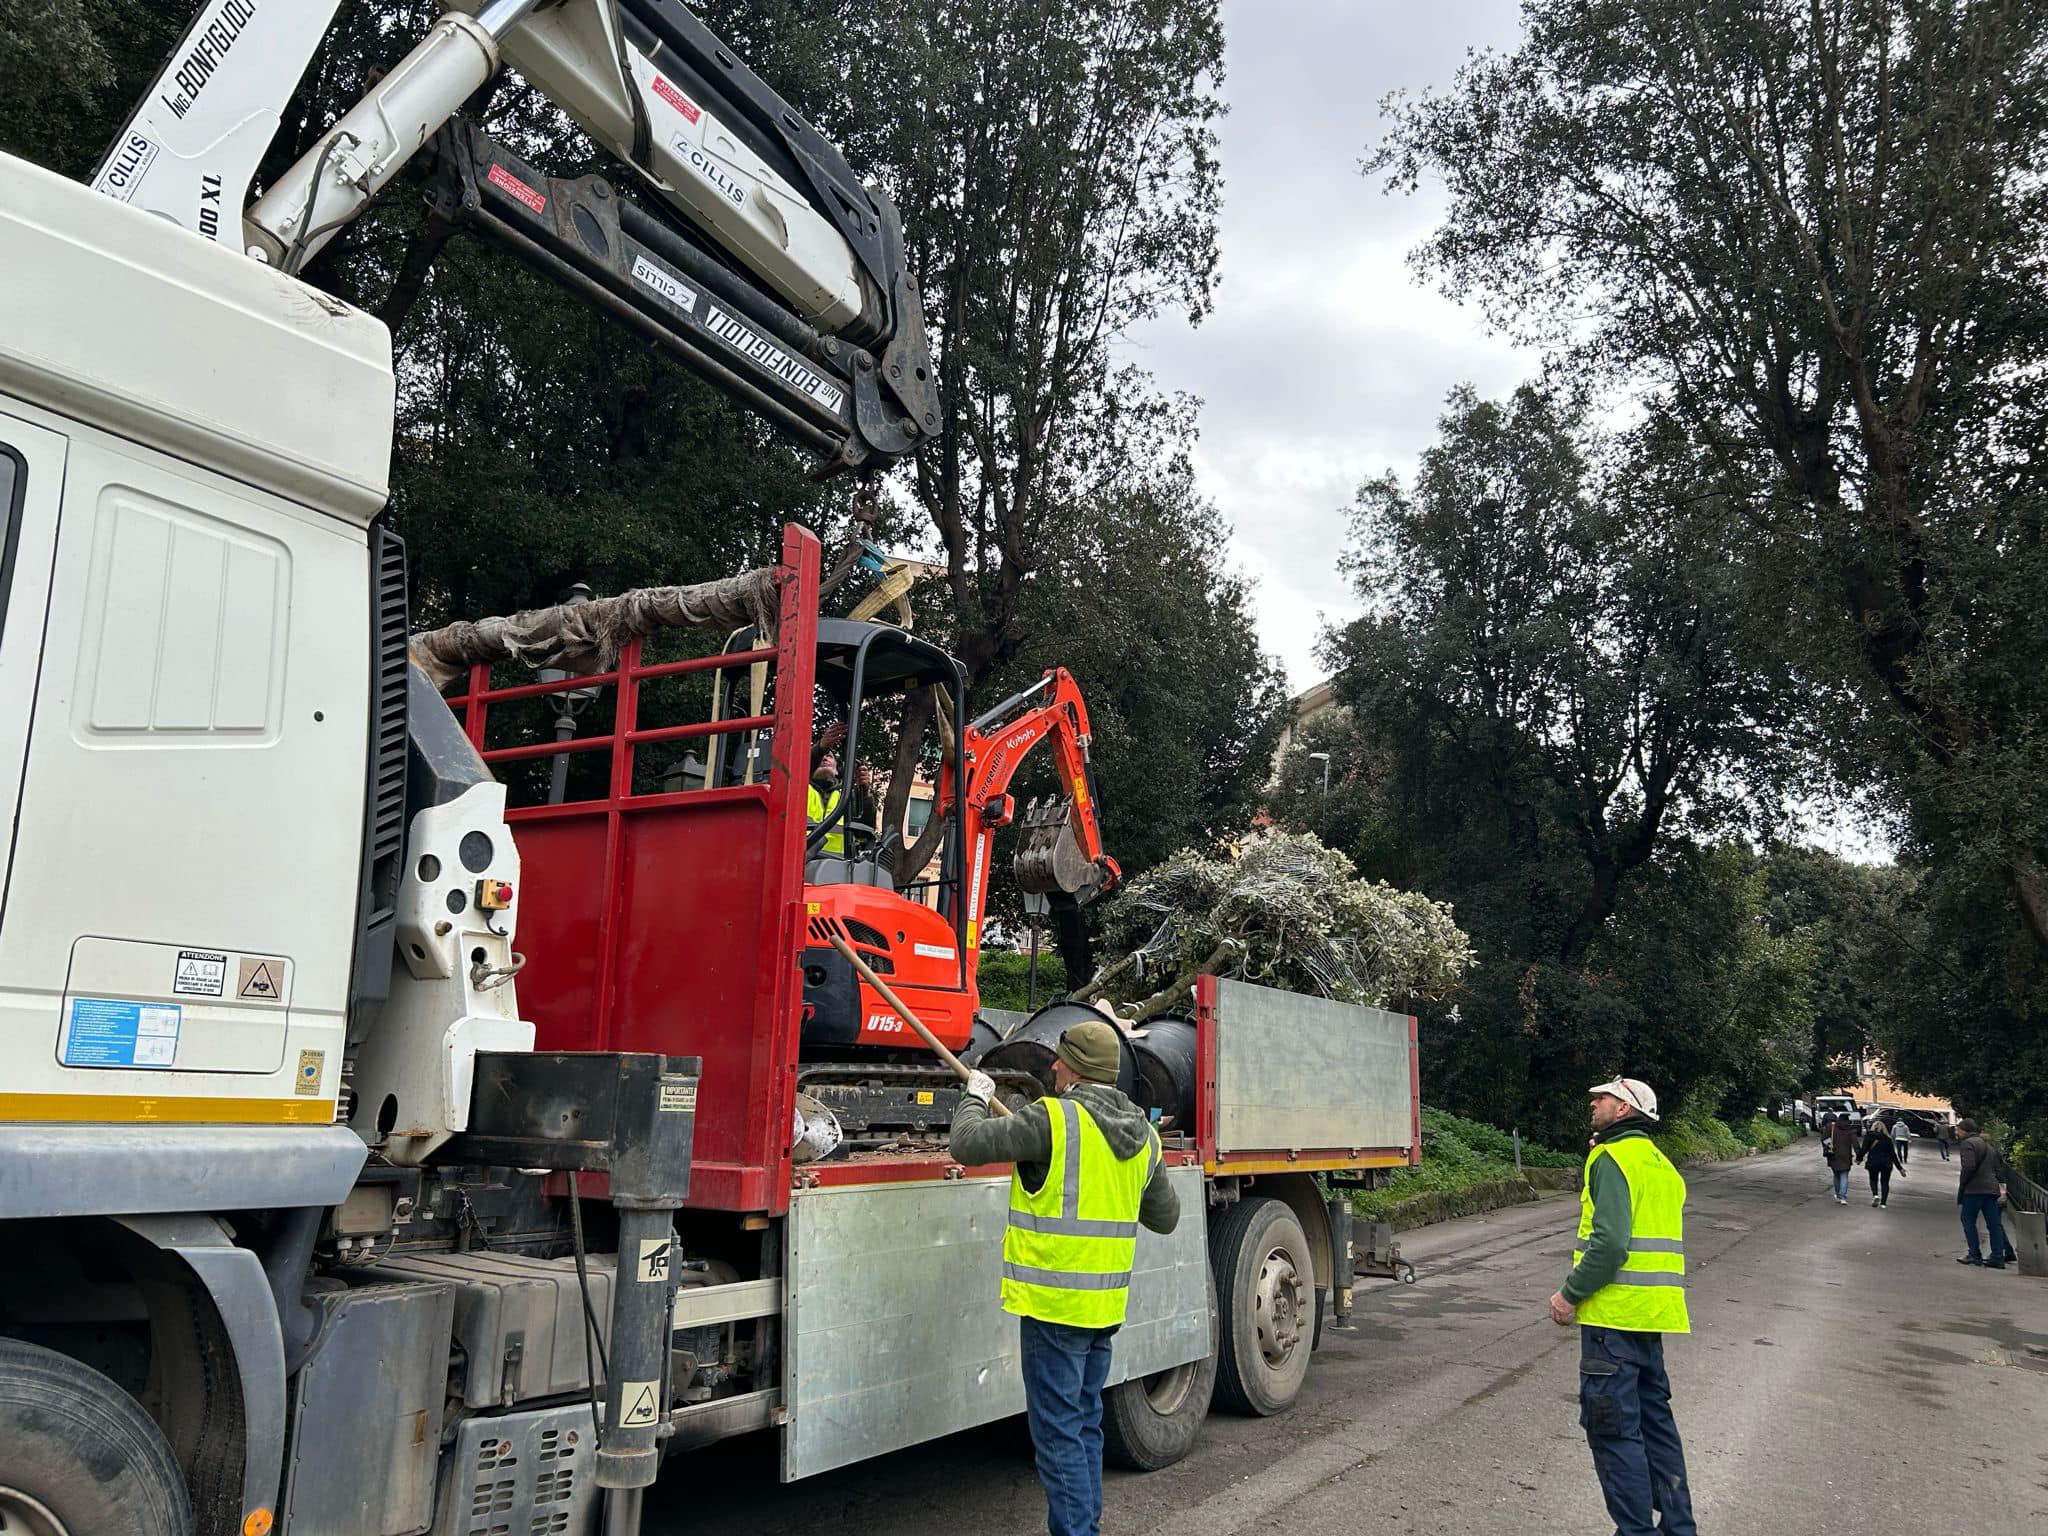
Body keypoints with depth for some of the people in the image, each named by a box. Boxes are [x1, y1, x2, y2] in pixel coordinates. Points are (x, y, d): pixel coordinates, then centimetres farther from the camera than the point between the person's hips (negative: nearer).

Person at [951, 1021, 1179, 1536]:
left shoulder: (1054, 1119, -17)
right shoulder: (1143, 1134, 7)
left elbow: (968, 1143, -13)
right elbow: (1165, 1216, 18)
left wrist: (976, 1097, 5)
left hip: (1055, 1301, -8)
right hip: (1107, 1303, 8)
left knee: (1058, 1429, 1)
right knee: (1086, 1422, 20)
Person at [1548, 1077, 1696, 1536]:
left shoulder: (1613, 1158, -13)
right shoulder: (1659, 1163, 18)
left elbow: (1609, 1242, -22)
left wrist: (1570, 1293, -14)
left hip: (1615, 1310, -10)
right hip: (1652, 1312, 10)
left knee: (1612, 1426, -3)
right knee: (1653, 1417, 18)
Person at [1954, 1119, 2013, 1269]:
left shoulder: (1967, 1143, -9)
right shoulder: (1988, 1144, 20)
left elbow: (1968, 1167, -18)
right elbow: (1999, 1165, 20)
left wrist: (1961, 1184, -8)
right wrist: (2001, 1183, 19)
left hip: (1974, 1189, -8)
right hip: (1992, 1188, 8)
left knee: (1968, 1220, 0)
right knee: (1994, 1223, 6)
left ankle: (1974, 1254, -2)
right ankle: (1998, 1257, 5)